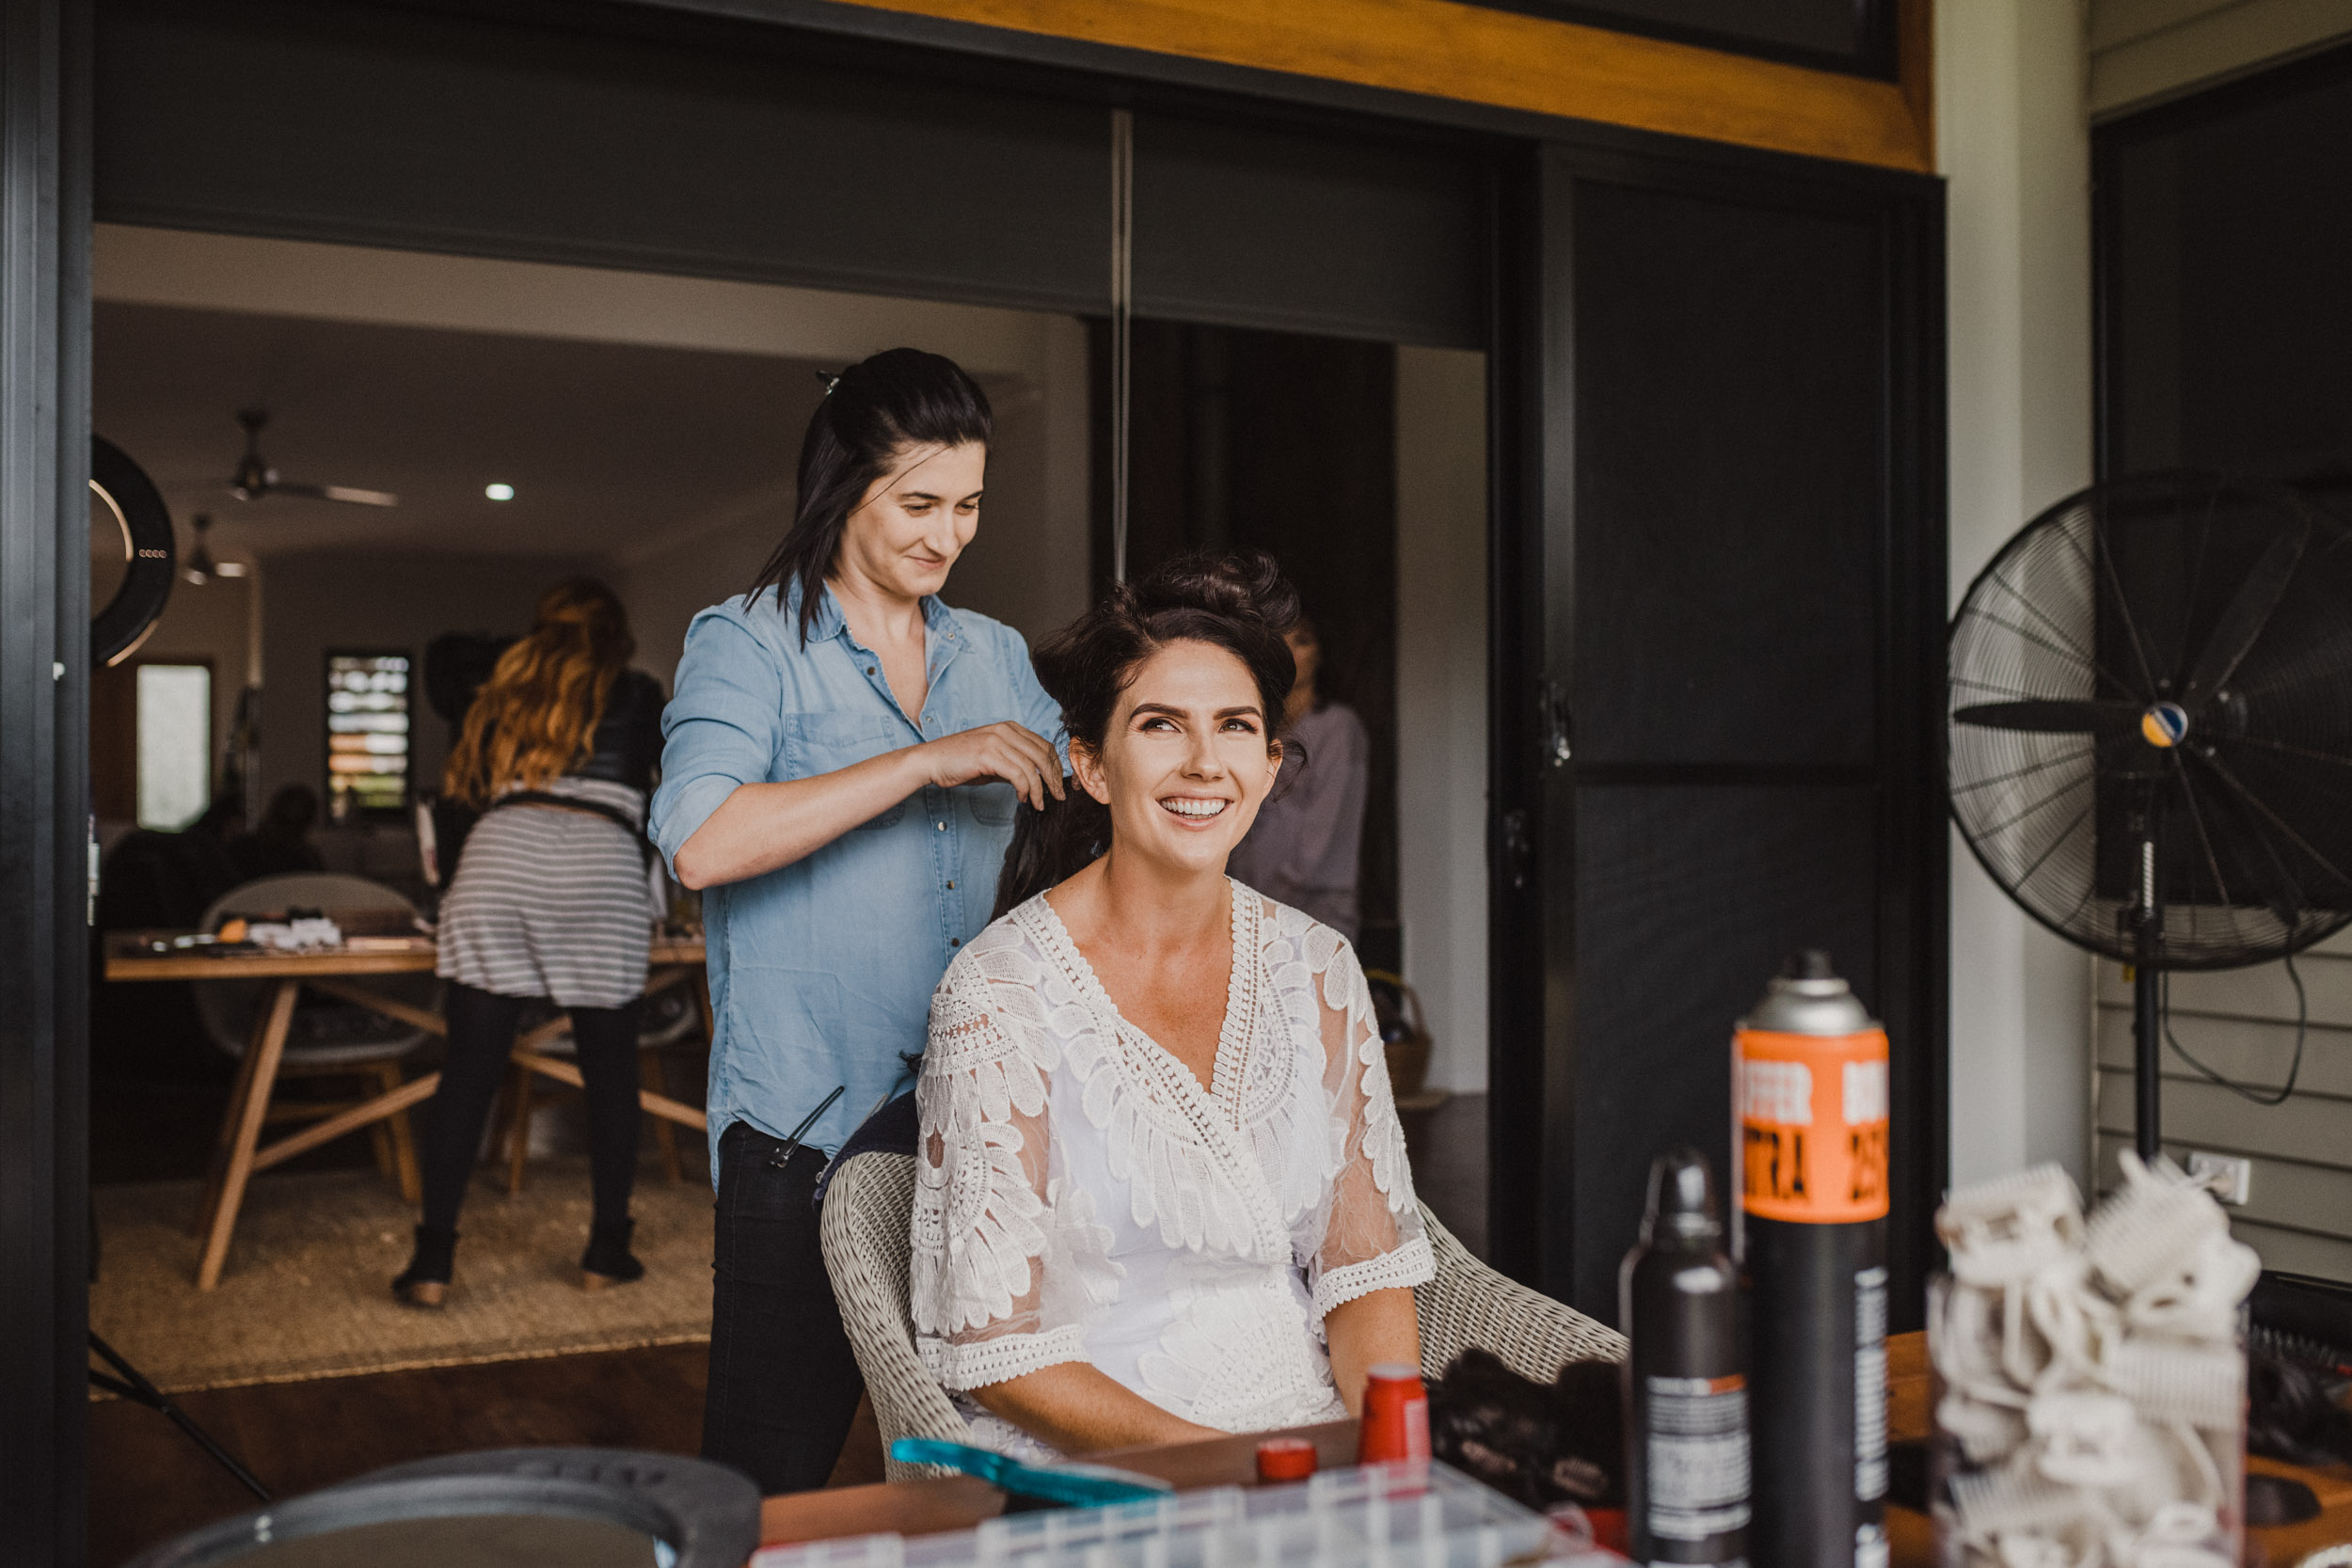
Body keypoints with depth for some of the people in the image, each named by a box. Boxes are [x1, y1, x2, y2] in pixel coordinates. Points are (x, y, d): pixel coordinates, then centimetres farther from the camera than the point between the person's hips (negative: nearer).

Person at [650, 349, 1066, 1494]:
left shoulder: (995, 656, 14)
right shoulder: (748, 644, -3)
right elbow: (700, 843, -20)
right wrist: (927, 761, -20)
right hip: (806, 1129, -5)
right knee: (774, 1480, 3)